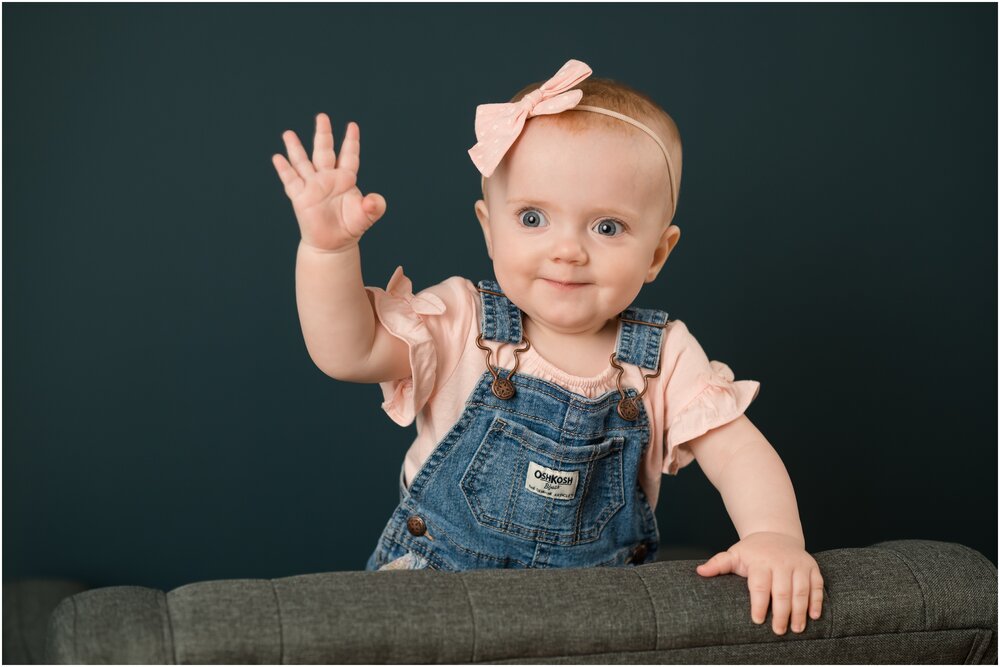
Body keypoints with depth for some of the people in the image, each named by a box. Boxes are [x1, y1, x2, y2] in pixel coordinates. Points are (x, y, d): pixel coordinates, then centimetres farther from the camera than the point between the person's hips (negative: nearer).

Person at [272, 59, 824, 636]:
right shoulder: (462, 324, -6)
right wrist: (328, 247, -29)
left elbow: (739, 451, -9)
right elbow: (346, 351, -14)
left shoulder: (664, 360, -4)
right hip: (437, 580, -1)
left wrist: (774, 534, -29)